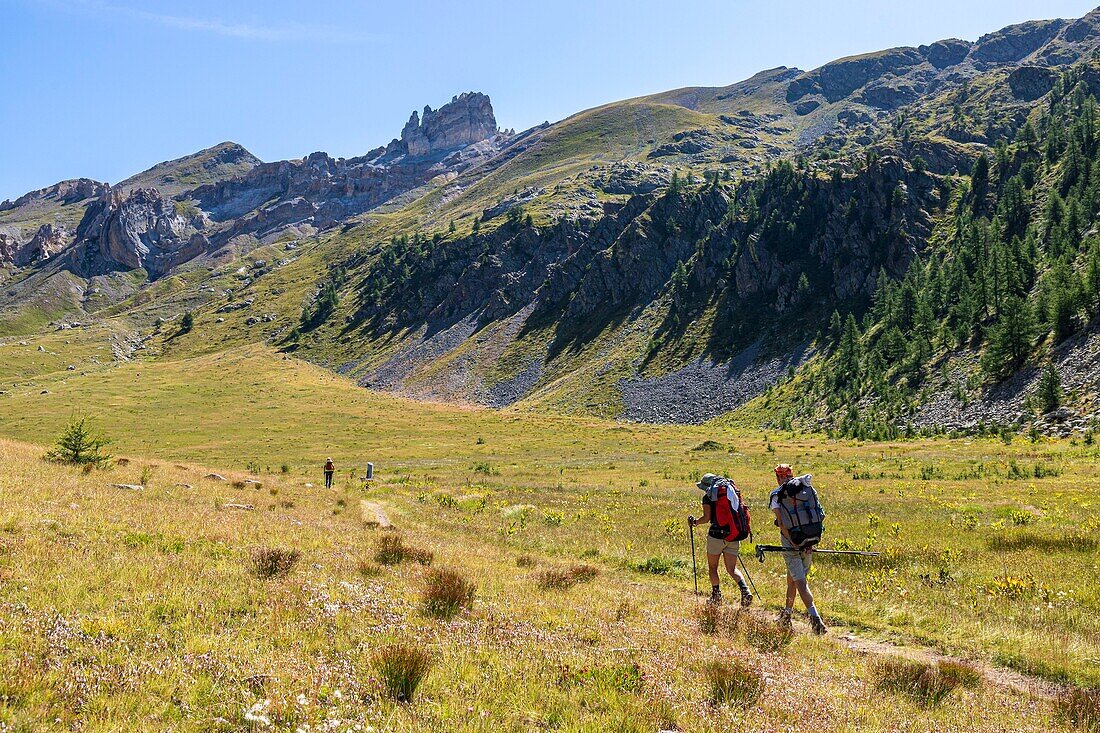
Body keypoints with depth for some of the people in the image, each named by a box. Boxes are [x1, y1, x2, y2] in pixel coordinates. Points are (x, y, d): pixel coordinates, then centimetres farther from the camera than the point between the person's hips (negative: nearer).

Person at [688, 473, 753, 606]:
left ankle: (716, 595, 14)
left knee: (712, 567, 14)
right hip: (734, 535, 5)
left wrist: (694, 522, 7)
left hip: (717, 534, -5)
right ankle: (745, 591, -13)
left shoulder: (708, 497, -2)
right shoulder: (733, 492, 14)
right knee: (732, 569, 9)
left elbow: (707, 518, -11)